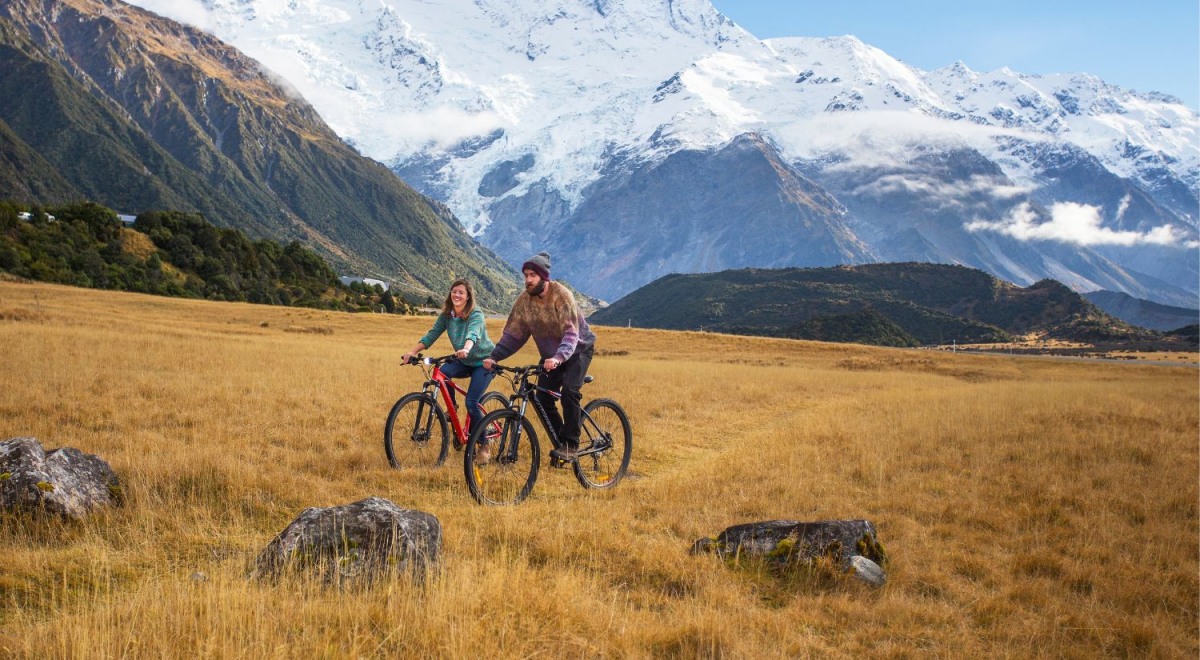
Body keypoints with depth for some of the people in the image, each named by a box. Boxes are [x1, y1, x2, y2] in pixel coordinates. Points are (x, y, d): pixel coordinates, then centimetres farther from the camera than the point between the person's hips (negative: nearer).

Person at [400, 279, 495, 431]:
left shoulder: (476, 315, -21)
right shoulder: (446, 315, -4)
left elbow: (473, 334, -41)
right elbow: (431, 335, -10)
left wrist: (466, 349, -63)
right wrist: (412, 352, -25)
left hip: (484, 362, -5)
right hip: (464, 362, 5)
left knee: (471, 404, -18)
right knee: (442, 372, -26)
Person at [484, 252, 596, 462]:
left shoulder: (561, 295, -26)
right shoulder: (525, 299, -10)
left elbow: (571, 333, -35)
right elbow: (513, 333, -6)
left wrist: (559, 357, -52)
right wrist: (494, 356, -19)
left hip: (578, 349, -6)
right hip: (551, 355, 6)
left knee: (569, 391, -26)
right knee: (543, 399, -6)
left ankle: (571, 445, -18)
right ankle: (562, 443, 11)